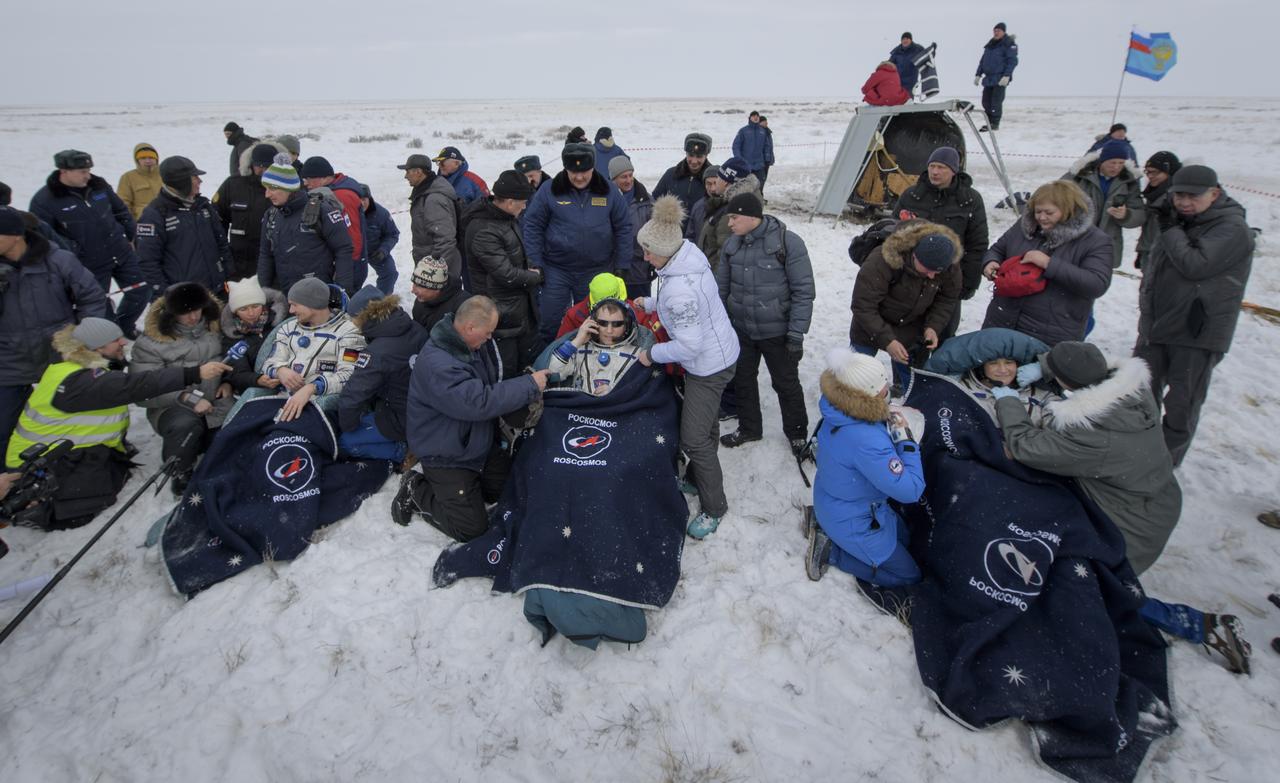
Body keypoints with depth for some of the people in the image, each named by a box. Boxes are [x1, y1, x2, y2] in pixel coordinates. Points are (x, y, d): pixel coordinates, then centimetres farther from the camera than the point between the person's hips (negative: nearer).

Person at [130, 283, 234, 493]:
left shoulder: (215, 327, 5)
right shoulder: (150, 341, -7)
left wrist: (228, 382, 0)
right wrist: (187, 398, -23)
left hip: (217, 403, 3)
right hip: (174, 408, -3)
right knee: (185, 425, -37)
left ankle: (204, 441, 20)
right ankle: (181, 474, -6)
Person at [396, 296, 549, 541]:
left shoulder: (471, 344, -2)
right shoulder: (436, 365, -33)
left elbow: (491, 385, 15)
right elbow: (479, 402, -38)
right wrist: (529, 385, -30)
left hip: (480, 444, 9)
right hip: (446, 458, -9)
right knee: (471, 528, -3)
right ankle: (417, 491, 13)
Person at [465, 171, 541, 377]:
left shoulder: (510, 219, 6)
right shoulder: (483, 231, -25)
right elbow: (507, 274, -26)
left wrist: (531, 270, 0)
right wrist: (536, 276, -9)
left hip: (524, 304, 10)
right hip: (503, 313, -10)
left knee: (531, 359, 22)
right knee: (507, 370, 2)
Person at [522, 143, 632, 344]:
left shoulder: (610, 191, -2)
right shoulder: (549, 191, -6)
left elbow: (623, 229, 4)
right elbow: (533, 226, 0)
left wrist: (621, 266, 1)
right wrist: (535, 264, -5)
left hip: (596, 271, 1)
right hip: (556, 269, -1)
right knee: (550, 321, 4)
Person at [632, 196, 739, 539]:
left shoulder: (679, 289, -33)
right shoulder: (691, 254, -4)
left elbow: (689, 345, -30)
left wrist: (652, 353, -15)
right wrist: (651, 303, 14)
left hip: (708, 365, -10)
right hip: (719, 353, 10)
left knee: (694, 438, -3)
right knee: (706, 424, 24)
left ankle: (714, 507, 14)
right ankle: (698, 477, 44)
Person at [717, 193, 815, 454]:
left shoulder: (788, 242, -16)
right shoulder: (732, 244, -1)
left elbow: (803, 292, -14)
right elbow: (721, 287, 8)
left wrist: (796, 334, -17)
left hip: (776, 332, -4)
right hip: (740, 330, 5)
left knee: (786, 384, 11)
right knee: (743, 380, 17)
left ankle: (797, 432, 34)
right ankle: (749, 428, 39)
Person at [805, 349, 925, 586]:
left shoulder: (838, 411, -14)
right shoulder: (865, 441, -40)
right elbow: (910, 491, -30)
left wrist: (889, 423, -10)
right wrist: (906, 440, -22)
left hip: (833, 502, 9)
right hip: (851, 522, -8)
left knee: (903, 537, 29)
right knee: (909, 576, 9)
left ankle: (824, 523, 18)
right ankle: (831, 550, 1)